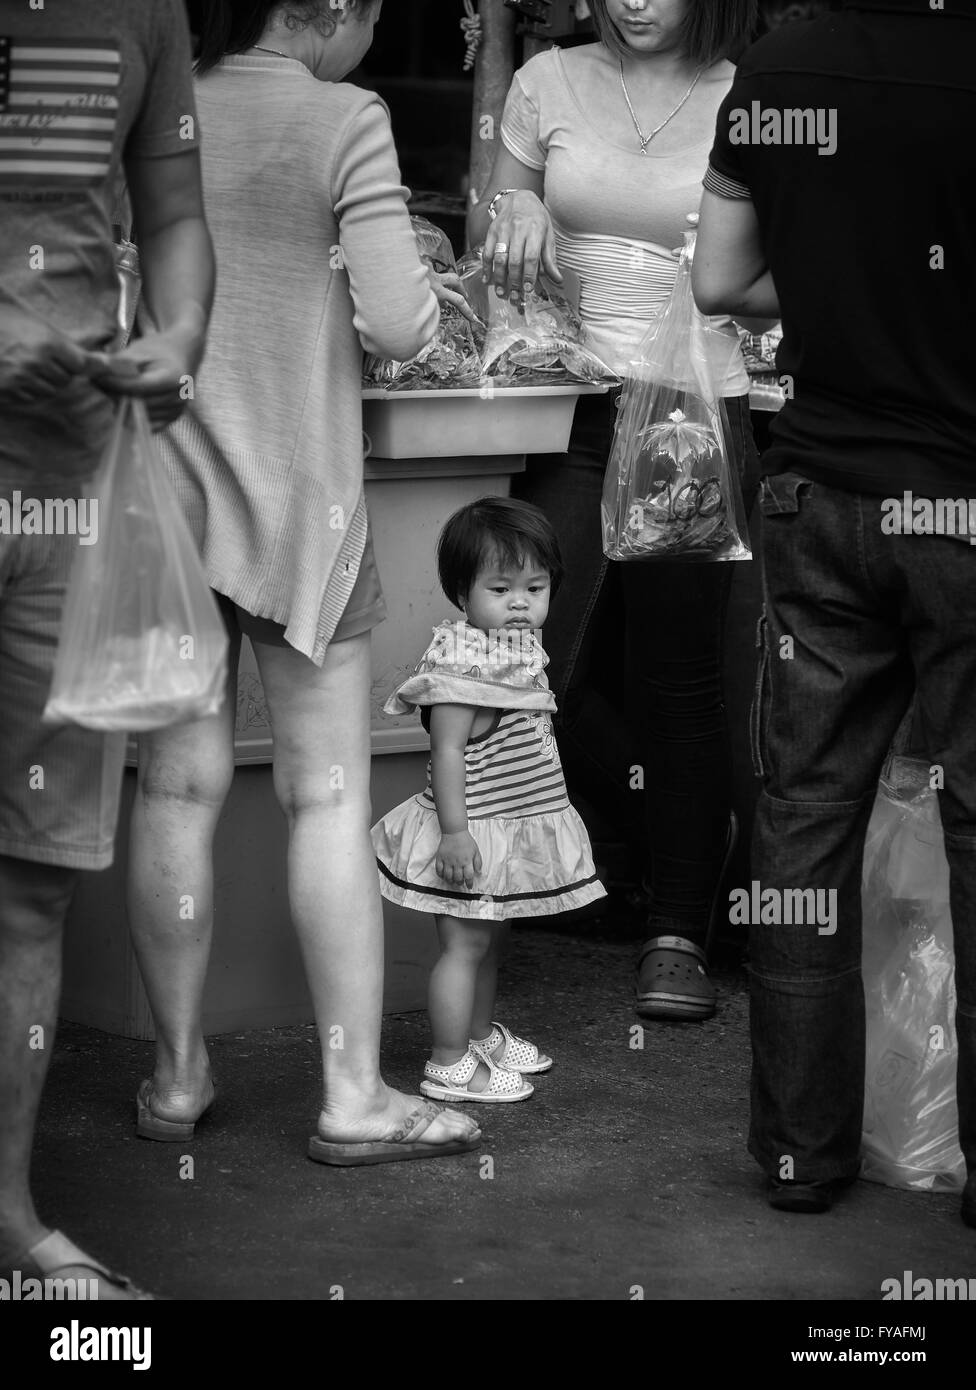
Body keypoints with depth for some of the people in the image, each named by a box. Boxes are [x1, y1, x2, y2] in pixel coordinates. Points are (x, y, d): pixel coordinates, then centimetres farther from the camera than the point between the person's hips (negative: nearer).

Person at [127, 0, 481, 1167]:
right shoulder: (344, 121, -10)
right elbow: (399, 324, -14)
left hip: (164, 487, 4)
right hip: (296, 498, -3)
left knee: (179, 784, 10)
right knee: (329, 794, 4)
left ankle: (176, 1075, 18)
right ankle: (354, 1095, 7)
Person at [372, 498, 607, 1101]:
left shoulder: (522, 648, 9)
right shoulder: (461, 660, -21)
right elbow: (448, 752, -23)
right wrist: (455, 831, -26)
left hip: (515, 826, 9)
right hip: (472, 834, -9)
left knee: (491, 941, 21)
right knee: (465, 943, -4)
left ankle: (482, 1035, 36)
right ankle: (450, 1066, 2)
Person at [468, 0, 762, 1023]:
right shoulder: (551, 83, 5)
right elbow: (488, 233, 16)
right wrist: (513, 214, -6)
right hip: (572, 408, 3)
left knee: (678, 678, 1)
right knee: (531, 668, -3)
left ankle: (679, 933, 14)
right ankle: (676, 834, 23)